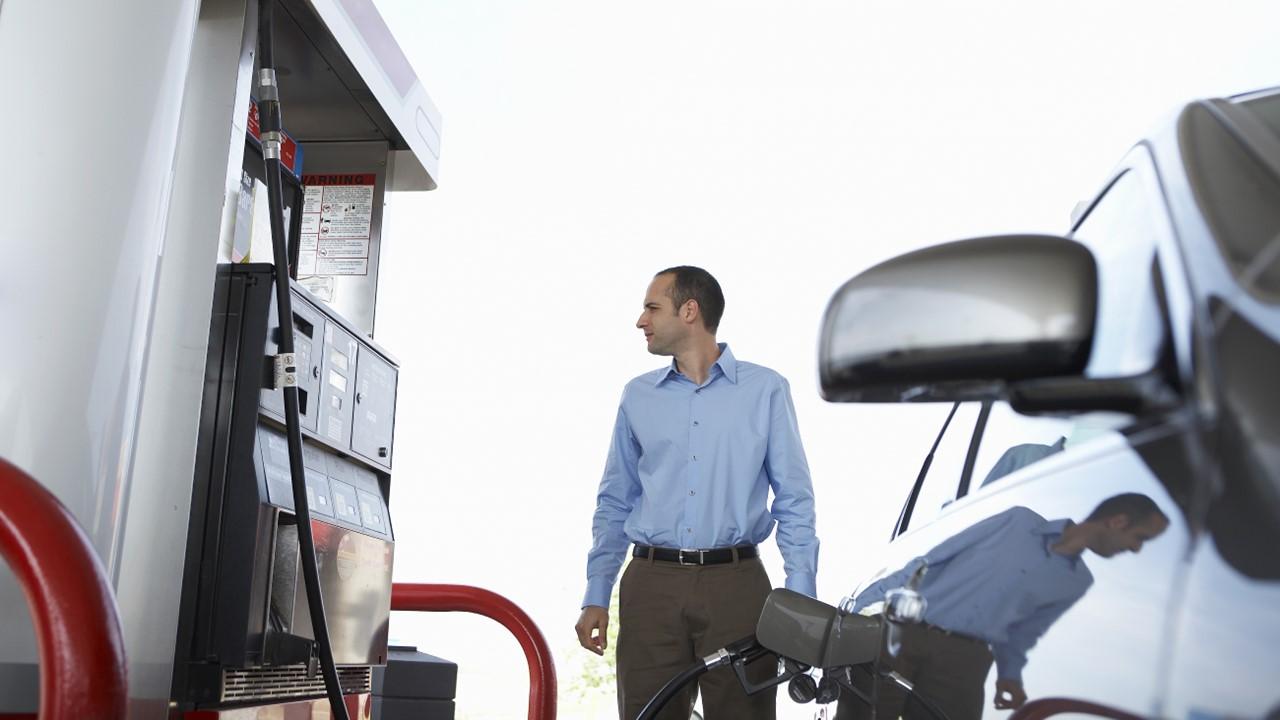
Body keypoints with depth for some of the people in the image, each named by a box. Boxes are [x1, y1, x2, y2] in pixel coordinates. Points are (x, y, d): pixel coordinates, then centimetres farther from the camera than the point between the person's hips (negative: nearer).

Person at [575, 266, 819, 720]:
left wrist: (801, 599, -6)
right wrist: (596, 597, 8)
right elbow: (614, 504, 14)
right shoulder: (638, 396, 12)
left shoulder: (765, 389, 3)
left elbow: (794, 500, 2)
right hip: (651, 586, 3)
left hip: (735, 585, -2)